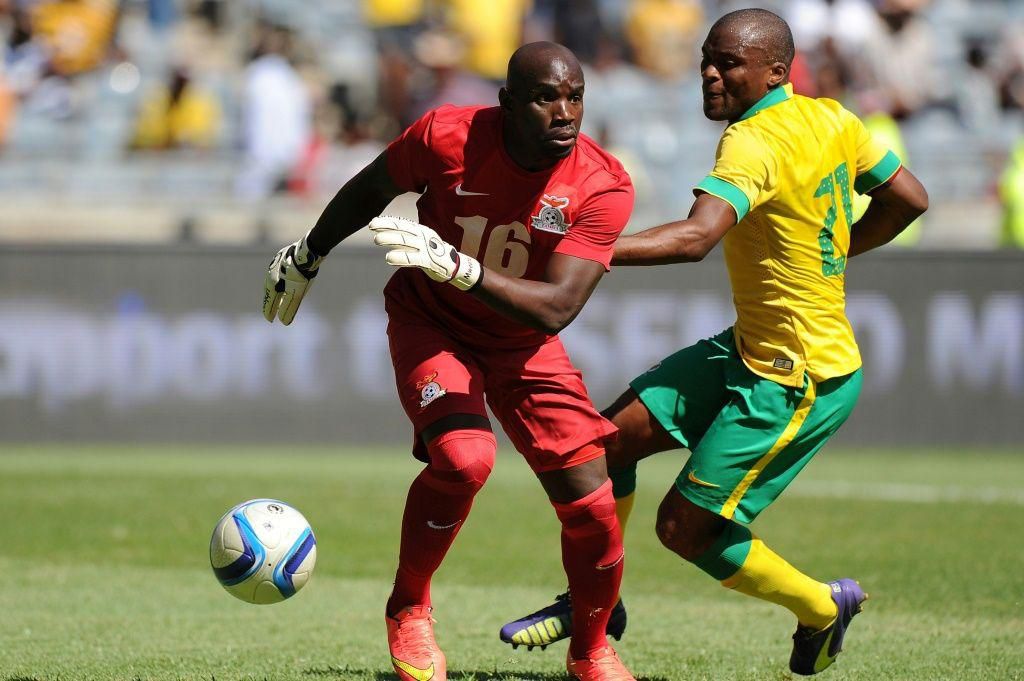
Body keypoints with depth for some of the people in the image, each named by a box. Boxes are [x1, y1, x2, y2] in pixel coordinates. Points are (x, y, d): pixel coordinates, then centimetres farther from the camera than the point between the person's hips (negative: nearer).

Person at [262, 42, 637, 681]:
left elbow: (555, 310, -33)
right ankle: (409, 610, -4)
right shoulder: (447, 137, -24)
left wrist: (458, 266, -46)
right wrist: (306, 256, 13)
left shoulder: (603, 186, -23)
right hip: (430, 324, -2)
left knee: (591, 504, -6)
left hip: (524, 342, 2)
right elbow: (370, 191, -2)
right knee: (464, 456, -29)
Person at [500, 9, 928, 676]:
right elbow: (909, 200, 10)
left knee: (683, 526, -2)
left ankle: (822, 607, 18)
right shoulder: (831, 118, 1)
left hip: (795, 382, -9)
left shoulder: (754, 144, -25)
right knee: (613, 435, 7)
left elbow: (696, 237, -41)